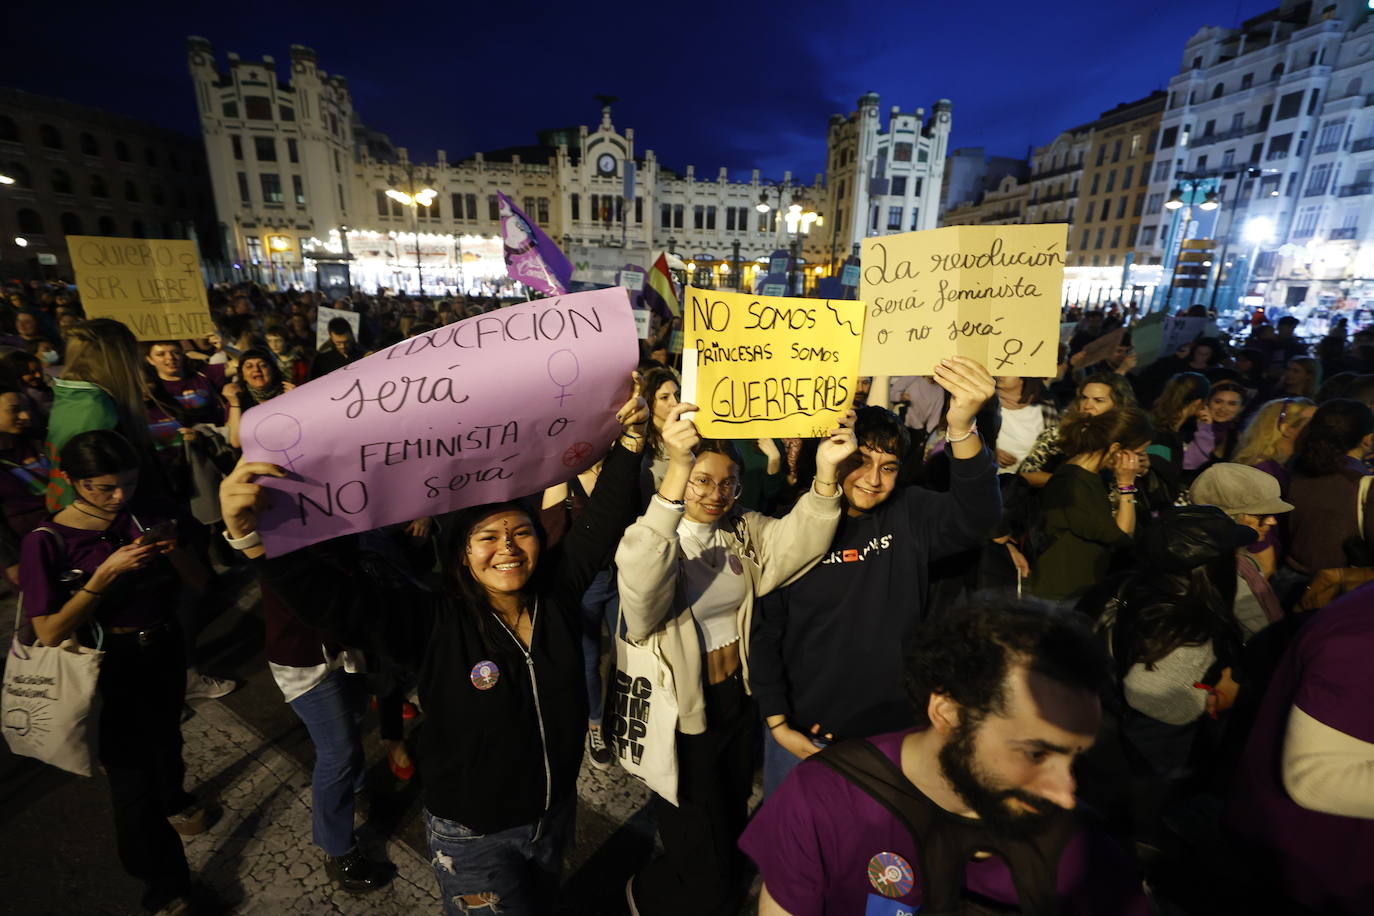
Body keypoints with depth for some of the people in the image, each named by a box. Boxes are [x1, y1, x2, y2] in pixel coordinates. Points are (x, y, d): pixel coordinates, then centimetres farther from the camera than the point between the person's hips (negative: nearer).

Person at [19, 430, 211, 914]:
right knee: (131, 775, 3)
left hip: (165, 650, 3)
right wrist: (107, 573, -28)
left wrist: (173, 551, -22)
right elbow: (49, 633, -18)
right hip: (111, 667, -3)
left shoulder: (150, 513, -10)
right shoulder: (48, 541, -17)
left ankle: (172, 799, 60)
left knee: (166, 735, 28)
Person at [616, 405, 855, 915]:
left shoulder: (745, 531, -4)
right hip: (683, 716, -5)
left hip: (739, 702, 5)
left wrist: (825, 475, -40)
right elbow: (640, 585, -44)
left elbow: (794, 543, -22)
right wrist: (676, 474, -56)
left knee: (733, 826, 29)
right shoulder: (654, 540, -21)